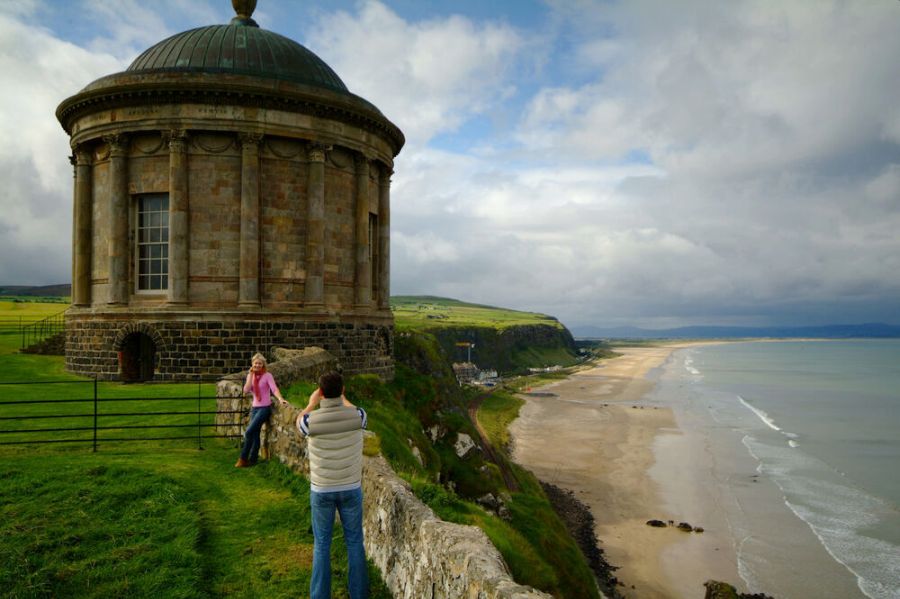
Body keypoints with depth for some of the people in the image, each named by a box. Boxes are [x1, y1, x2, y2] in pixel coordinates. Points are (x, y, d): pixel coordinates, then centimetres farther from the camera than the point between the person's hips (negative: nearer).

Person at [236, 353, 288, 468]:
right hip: (254, 407, 5)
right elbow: (246, 390, -7)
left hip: (265, 407, -5)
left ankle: (243, 458, 3)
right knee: (255, 433, 7)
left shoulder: (267, 375, -9)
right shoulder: (251, 375, 7)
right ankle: (252, 460, 15)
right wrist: (251, 375, -11)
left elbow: (274, 388, -22)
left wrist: (280, 399, -39)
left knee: (249, 432, -10)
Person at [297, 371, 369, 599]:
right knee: (354, 542, 16)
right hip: (351, 488, 1)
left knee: (321, 544, 15)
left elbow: (298, 422, 8)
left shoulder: (311, 420, -19)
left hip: (321, 490, -1)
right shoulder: (357, 415, -17)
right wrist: (343, 400, 29)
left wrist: (311, 403, 25)